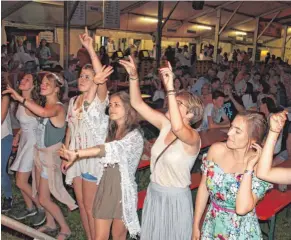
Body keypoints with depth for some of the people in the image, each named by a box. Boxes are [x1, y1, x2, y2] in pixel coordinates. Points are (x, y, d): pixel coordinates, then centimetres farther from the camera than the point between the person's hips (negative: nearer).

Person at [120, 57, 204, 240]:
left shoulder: (193, 137, -21)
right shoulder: (165, 124, -3)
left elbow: (178, 128, -45)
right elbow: (137, 104, -4)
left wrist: (170, 89, -47)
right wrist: (134, 76, -15)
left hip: (175, 198, -6)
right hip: (154, 193, 6)